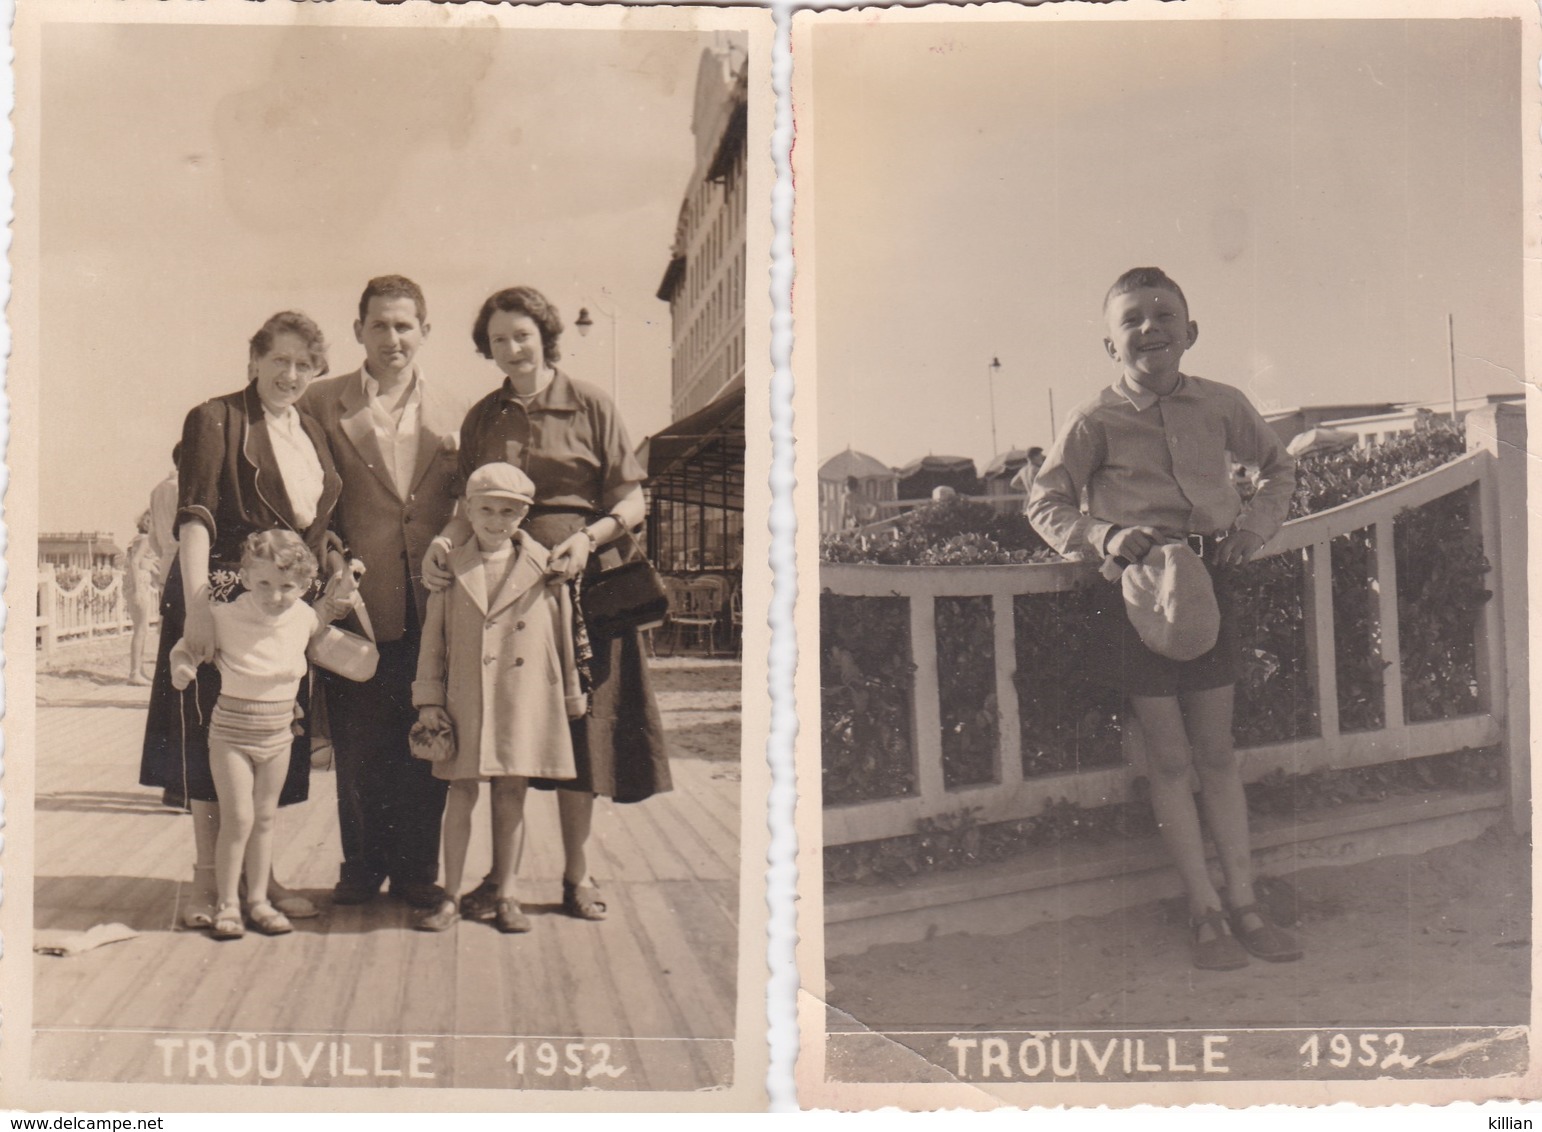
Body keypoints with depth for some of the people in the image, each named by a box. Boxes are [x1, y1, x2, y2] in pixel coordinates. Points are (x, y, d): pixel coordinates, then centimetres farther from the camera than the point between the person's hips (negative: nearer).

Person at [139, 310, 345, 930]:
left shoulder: (312, 433, 14)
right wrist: (196, 607, -25)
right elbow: (194, 518, -15)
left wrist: (333, 560, 3)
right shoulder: (215, 420, -6)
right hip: (225, 594, -6)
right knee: (211, 736, 0)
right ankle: (207, 878, 8)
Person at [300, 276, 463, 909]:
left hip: (430, 610, 2)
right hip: (358, 602, -1)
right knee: (359, 749, 6)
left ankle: (417, 870, 19)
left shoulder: (450, 416, 10)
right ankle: (362, 868, 20)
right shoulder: (322, 406, 4)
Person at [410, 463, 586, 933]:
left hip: (526, 701, 0)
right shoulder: (452, 569, 3)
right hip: (467, 701, 0)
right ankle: (451, 897, 12)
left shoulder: (545, 567, 3)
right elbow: (433, 638, 6)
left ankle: (505, 895, 18)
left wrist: (572, 698, 10)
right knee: (461, 792, 3)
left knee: (512, 793, 7)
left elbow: (565, 636, 8)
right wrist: (429, 698, 0)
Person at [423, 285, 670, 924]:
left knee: (579, 728, 1)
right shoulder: (482, 420, 11)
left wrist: (589, 536, -18)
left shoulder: (589, 405, 2)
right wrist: (443, 543, -12)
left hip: (580, 579, -2)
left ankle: (577, 874, 14)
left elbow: (632, 500, -1)